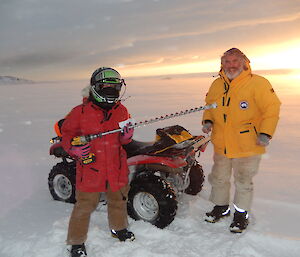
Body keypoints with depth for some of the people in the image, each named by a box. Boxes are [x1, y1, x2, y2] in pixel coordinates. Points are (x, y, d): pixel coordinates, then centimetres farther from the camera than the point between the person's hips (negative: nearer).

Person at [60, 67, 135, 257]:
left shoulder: (121, 110, 2)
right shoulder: (80, 112, -12)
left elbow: (124, 140, 9)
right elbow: (67, 132, -3)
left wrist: (127, 134, -14)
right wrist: (75, 148, -21)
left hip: (117, 168, 5)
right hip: (90, 168, -4)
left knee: (118, 200, 23)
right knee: (85, 205, 6)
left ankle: (118, 228, 51)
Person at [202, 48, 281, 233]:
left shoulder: (258, 83, -11)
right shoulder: (217, 85, 5)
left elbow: (272, 108, -11)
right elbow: (209, 106, 18)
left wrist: (265, 133, -19)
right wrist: (208, 121, 1)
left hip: (247, 146, -5)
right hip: (221, 145, 5)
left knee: (243, 182, 9)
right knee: (219, 178, 18)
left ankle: (241, 214, 30)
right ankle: (221, 207, 41)